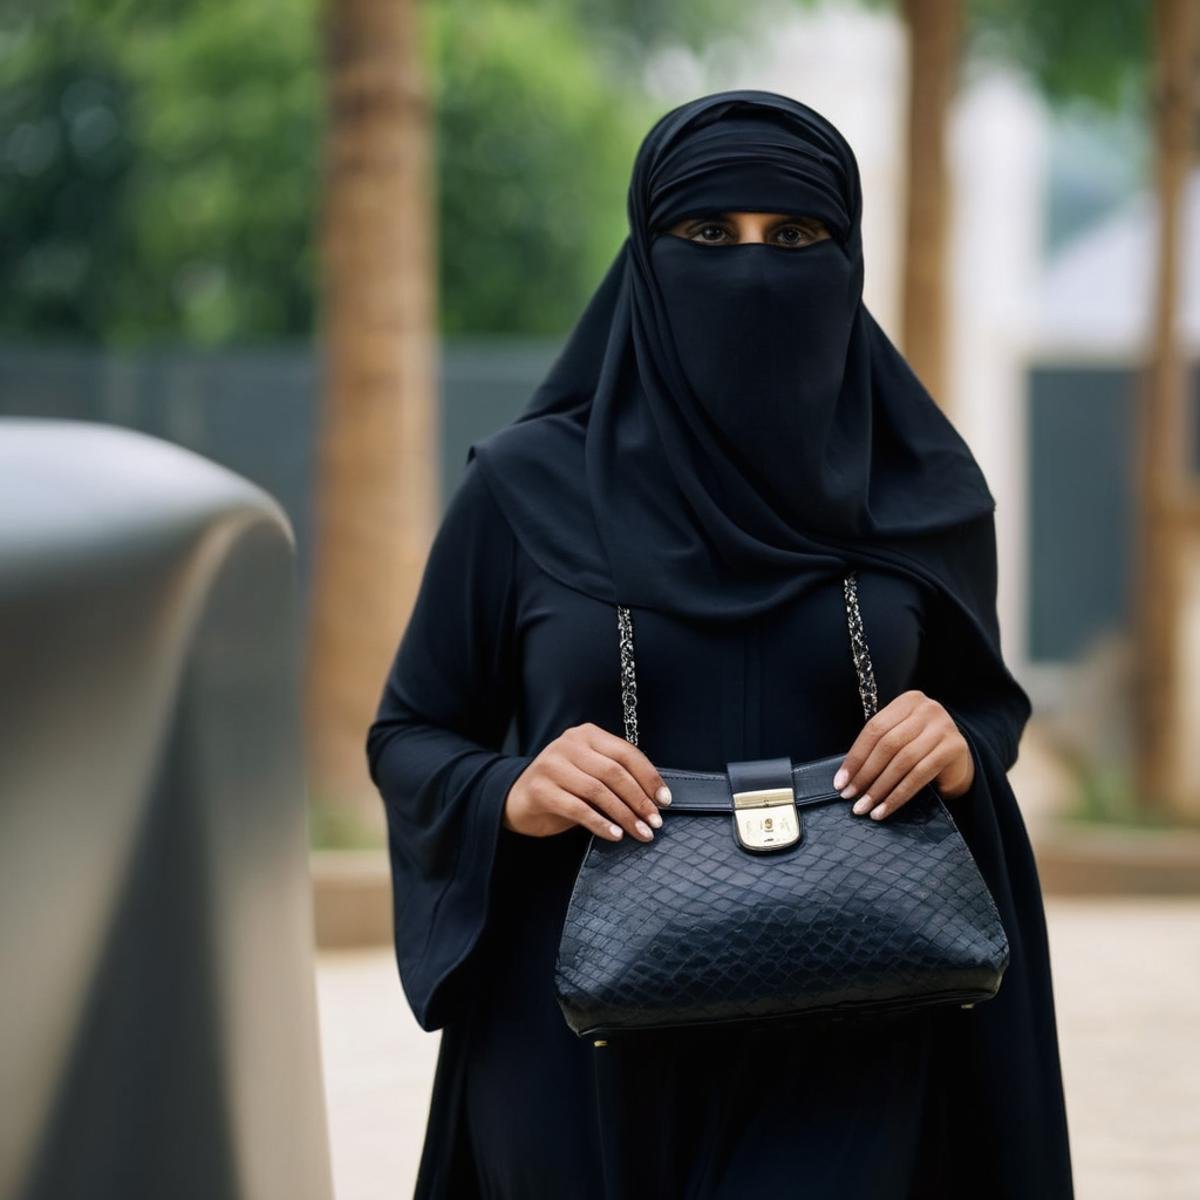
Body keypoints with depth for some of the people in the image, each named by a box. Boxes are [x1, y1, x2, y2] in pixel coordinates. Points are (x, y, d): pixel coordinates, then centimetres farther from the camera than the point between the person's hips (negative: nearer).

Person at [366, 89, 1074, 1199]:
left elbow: (988, 701, 14)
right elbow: (408, 739, 4)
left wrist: (962, 749, -9)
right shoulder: (527, 487, -3)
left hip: (842, 1059, 0)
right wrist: (511, 795, -17)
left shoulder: (922, 495, 0)